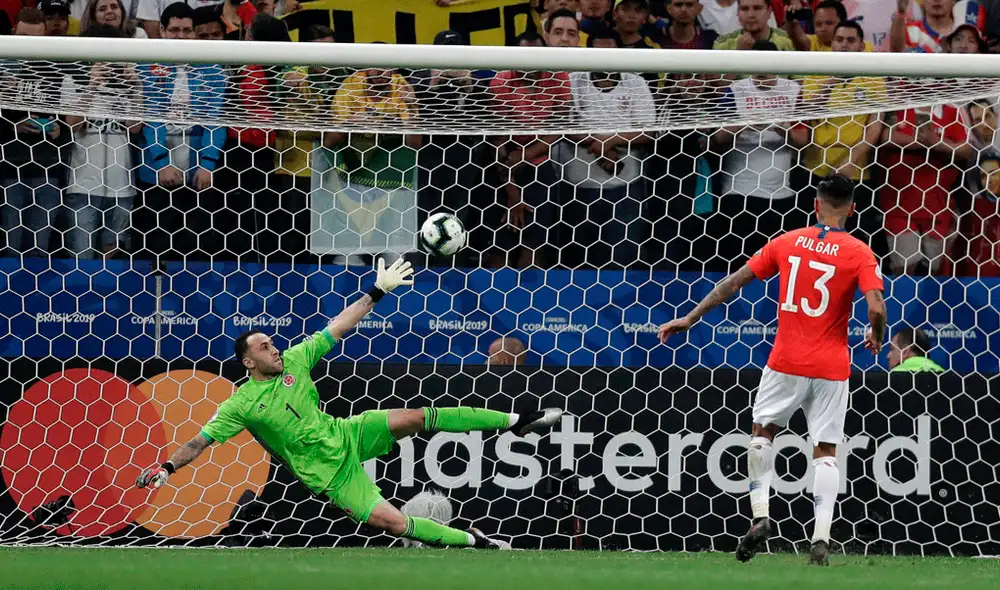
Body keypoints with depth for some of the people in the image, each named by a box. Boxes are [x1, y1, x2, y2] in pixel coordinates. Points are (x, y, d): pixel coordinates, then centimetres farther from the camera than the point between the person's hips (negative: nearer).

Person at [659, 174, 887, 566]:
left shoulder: (786, 243, 2)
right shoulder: (860, 254, -5)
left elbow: (734, 282, 4)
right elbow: (876, 309, -16)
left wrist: (690, 318, 11)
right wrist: (875, 338, 7)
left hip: (786, 361, 1)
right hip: (831, 368, -1)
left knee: (762, 431, 20)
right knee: (825, 450, 6)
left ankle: (760, 516, 6)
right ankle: (821, 538, -5)